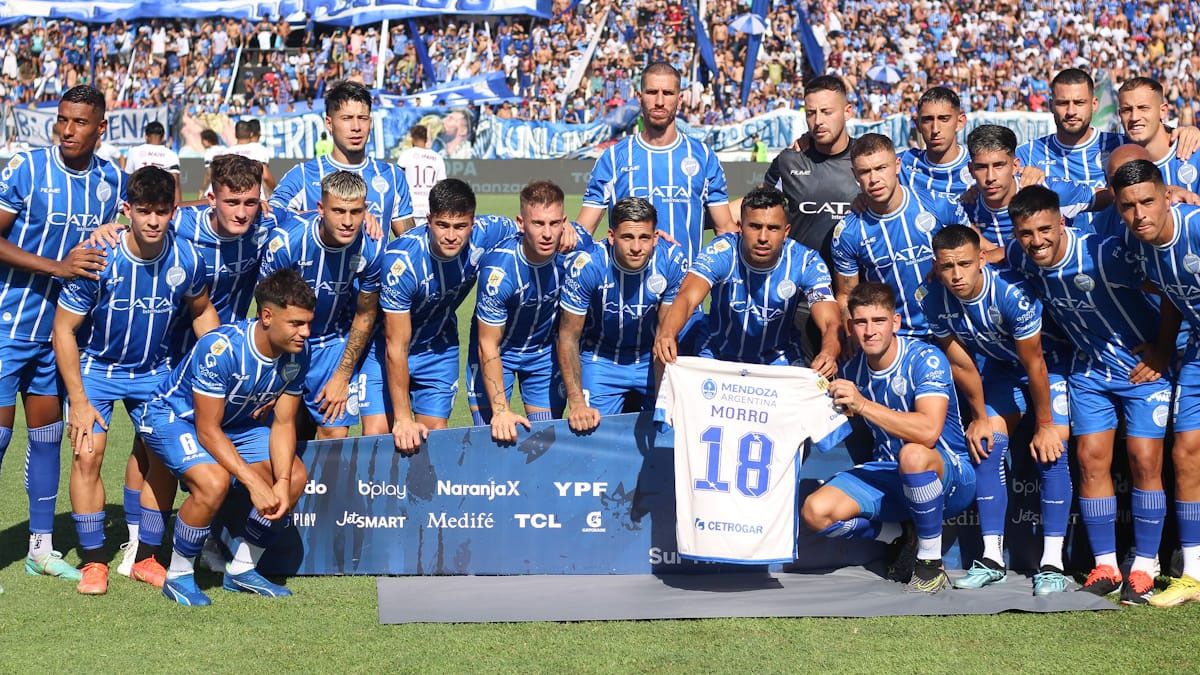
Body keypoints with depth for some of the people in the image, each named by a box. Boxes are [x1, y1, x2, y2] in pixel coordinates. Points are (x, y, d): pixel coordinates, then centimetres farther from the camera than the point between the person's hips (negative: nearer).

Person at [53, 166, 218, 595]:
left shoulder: (186, 259, -16)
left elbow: (201, 310, 5)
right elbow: (64, 330, -16)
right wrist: (78, 401, -17)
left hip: (154, 369, 3)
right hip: (95, 366, -2)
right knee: (88, 453, -14)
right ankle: (93, 561, 0)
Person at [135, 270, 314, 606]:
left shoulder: (297, 352, -17)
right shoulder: (220, 348, -35)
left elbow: (283, 423, -9)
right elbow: (207, 429, -30)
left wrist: (282, 481, -24)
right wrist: (254, 483, -34)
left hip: (238, 421, 7)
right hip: (174, 416, -7)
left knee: (296, 476, -9)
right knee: (214, 481, -33)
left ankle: (241, 569, 7)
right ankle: (178, 576, -9)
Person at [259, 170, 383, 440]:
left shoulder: (371, 249, -19)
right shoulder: (284, 241, -26)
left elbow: (365, 316, -4)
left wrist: (342, 377, -1)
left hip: (335, 343, 2)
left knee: (335, 433, -3)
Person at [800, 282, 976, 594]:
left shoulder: (925, 358, -19)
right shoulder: (853, 369, 0)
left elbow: (928, 432, -35)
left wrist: (862, 404, -37)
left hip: (951, 476, -5)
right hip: (890, 475, 6)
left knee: (913, 455, -41)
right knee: (816, 512, -17)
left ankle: (931, 564, -19)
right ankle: (898, 537, 7)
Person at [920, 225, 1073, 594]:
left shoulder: (1012, 293, -37)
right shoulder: (935, 301, -21)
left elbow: (1034, 365, -26)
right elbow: (962, 365, -7)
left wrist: (1045, 425, -17)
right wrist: (980, 417, 1)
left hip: (1049, 360, -5)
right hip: (998, 365, 5)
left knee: (1051, 452, -16)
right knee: (985, 448, -6)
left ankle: (1052, 563, -14)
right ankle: (992, 559, -1)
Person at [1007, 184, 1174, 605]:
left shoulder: (1104, 255, -29)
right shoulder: (1019, 259, -13)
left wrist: (1162, 351, -14)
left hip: (1143, 368, -5)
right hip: (1090, 370, 5)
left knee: (1144, 463, -6)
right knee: (1091, 460, 0)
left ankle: (1144, 568, 5)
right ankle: (1105, 566, 10)